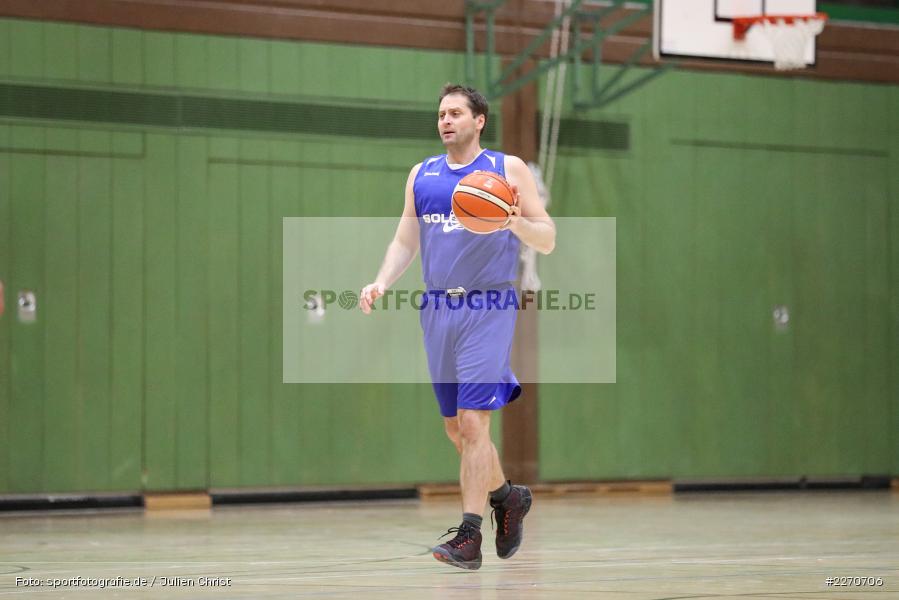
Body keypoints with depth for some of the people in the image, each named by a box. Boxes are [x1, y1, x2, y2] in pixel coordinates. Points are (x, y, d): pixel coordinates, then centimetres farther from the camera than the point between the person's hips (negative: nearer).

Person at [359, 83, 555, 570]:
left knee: (472, 422, -13)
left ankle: (468, 536, -11)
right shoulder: (422, 174, 14)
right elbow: (404, 242, 16)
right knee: (455, 428, 10)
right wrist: (382, 283, -1)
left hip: (488, 307, -5)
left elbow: (548, 241, 0)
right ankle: (507, 497, 33)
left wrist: (516, 222, -20)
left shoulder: (508, 169, 1)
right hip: (437, 310, 5)